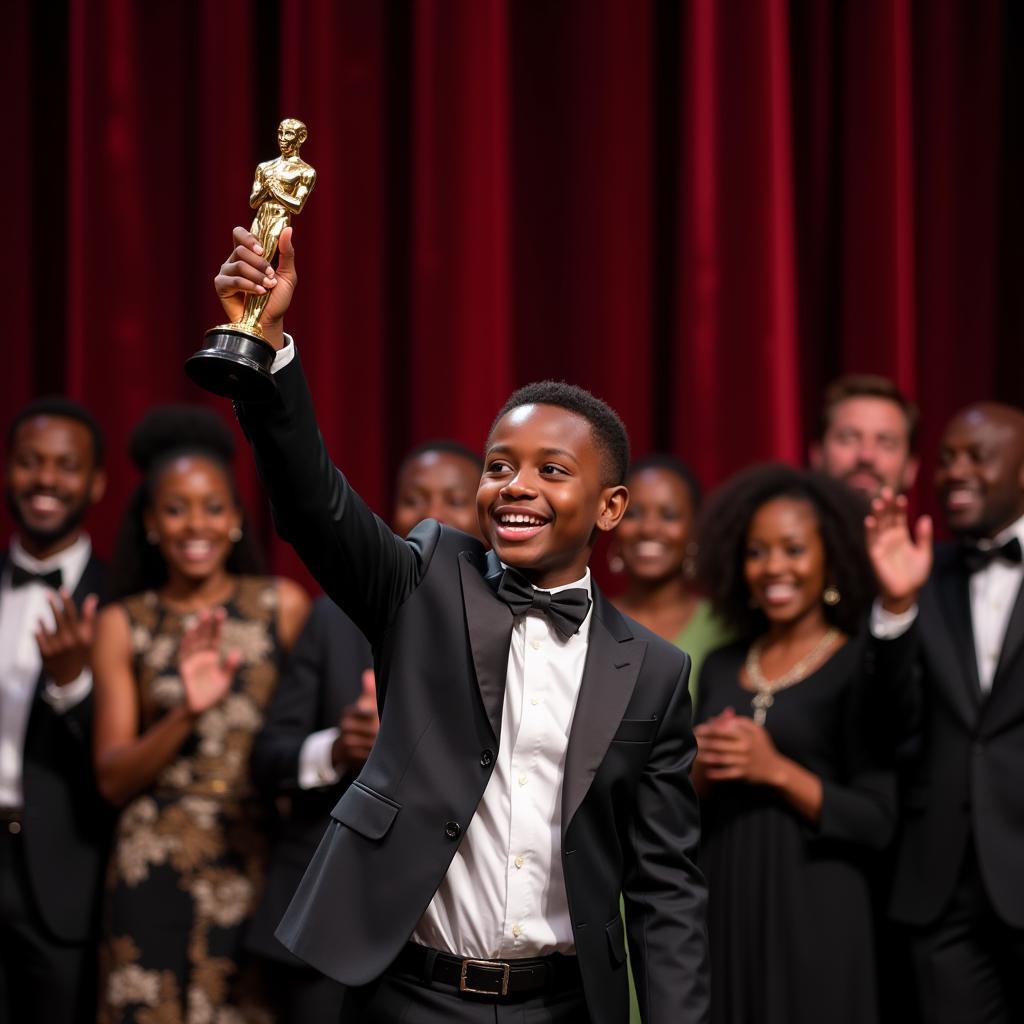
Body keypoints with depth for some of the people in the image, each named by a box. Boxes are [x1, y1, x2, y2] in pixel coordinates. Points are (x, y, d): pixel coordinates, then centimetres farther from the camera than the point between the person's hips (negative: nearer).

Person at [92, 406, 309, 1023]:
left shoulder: (283, 605, 4)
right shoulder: (124, 624, 5)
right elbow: (112, 778, -1)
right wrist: (187, 713, -15)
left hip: (261, 862, 0)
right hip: (158, 873, 0)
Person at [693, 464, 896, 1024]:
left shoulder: (859, 668, -5)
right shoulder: (721, 668, 10)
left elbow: (878, 821, -10)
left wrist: (778, 771, -18)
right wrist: (697, 768, -7)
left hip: (814, 917, -4)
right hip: (722, 915, 5)